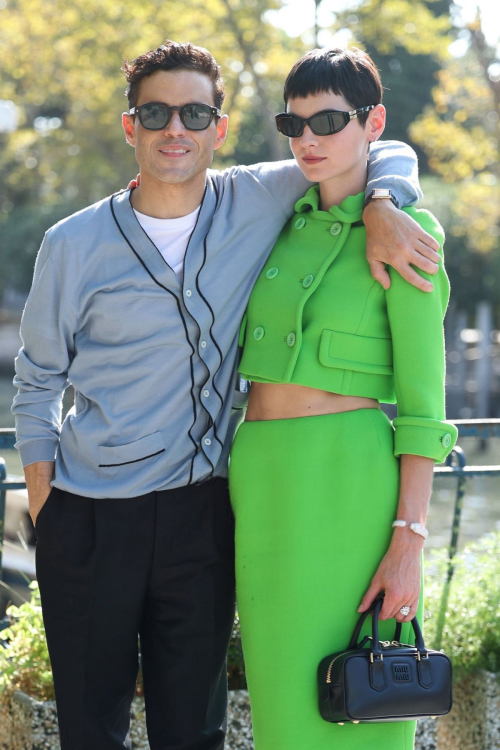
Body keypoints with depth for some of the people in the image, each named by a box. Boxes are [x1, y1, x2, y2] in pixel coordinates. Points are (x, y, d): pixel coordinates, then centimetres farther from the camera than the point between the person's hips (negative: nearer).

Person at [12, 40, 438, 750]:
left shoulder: (256, 203, 0)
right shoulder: (75, 245, -3)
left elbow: (384, 154, 10)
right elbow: (38, 377, 9)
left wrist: (382, 209, -12)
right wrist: (41, 496, 2)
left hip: (201, 508, 1)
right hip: (89, 517, -1)